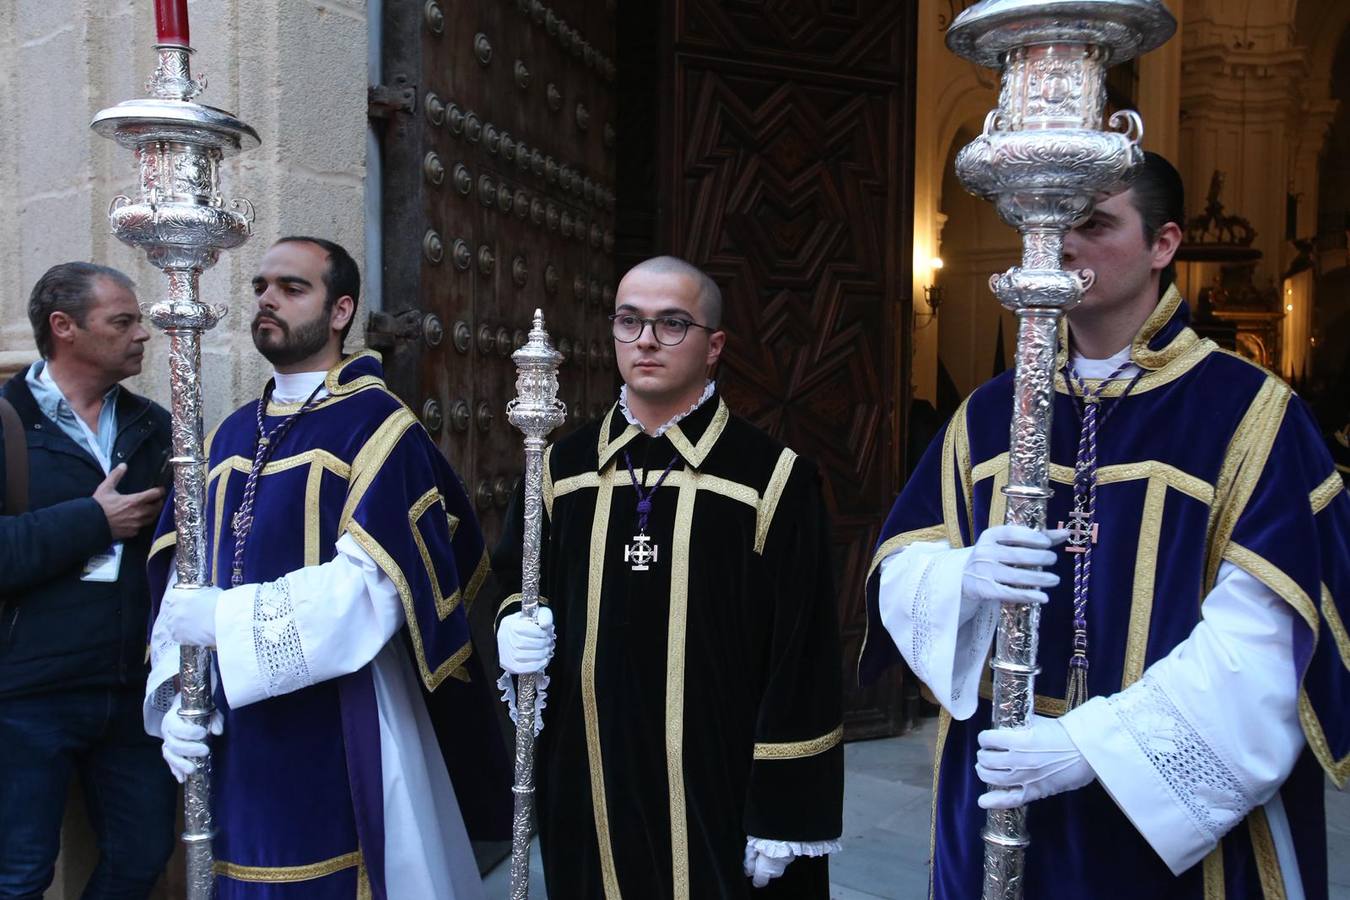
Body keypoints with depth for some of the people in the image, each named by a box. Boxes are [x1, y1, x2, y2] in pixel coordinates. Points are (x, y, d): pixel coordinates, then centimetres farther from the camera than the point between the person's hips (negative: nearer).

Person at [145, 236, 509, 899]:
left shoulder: (378, 427, -8)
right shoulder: (229, 437, 12)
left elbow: (372, 584, -19)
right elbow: (182, 578, 9)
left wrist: (224, 619, -19)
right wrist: (177, 693, -5)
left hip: (343, 738, -6)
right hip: (237, 738, 6)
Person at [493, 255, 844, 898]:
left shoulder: (772, 478, -11)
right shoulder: (561, 468, 3)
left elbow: (802, 659, -10)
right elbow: (515, 582, 16)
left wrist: (783, 815, -10)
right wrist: (515, 626, -6)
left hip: (719, 792, -3)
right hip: (587, 787, 4)